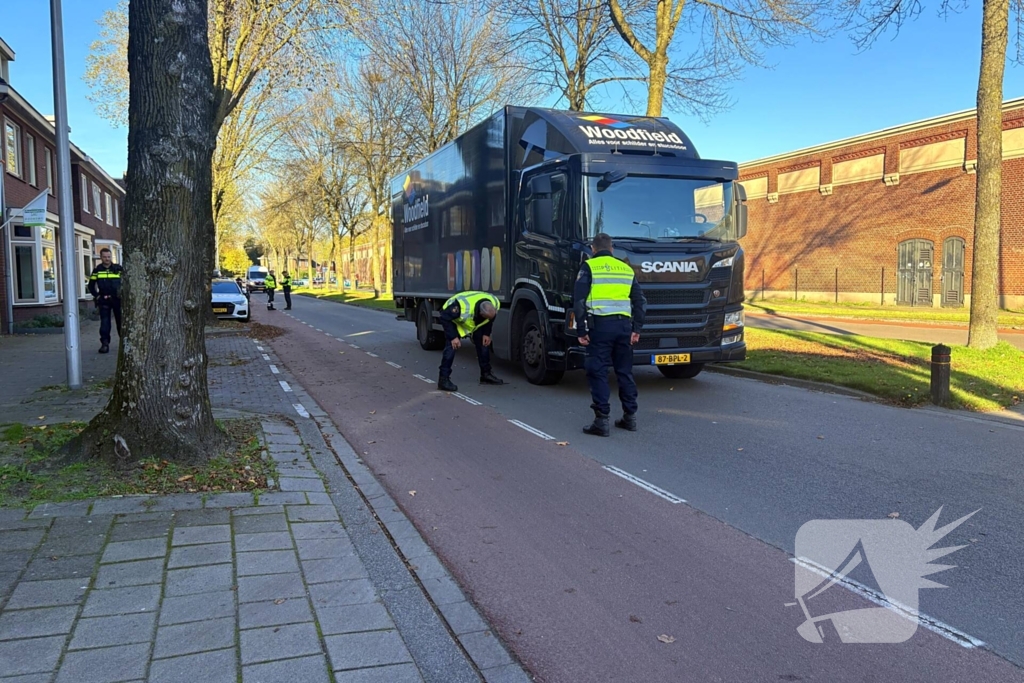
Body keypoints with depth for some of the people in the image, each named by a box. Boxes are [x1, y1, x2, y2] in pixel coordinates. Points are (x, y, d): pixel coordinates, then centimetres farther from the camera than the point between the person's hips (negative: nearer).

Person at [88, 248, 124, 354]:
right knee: (104, 323, -2)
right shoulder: (97, 270, 4)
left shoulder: (119, 269, 2)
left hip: (118, 299, 0)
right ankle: (105, 344, -1)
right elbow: (91, 286, 12)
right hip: (104, 301, 0)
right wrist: (97, 296, 2)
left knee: (121, 321, 7)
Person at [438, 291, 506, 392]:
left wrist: (486, 334, -10)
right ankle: (444, 379, -17)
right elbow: (445, 318, -33)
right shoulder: (463, 307, -46)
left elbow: (490, 320, -3)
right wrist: (453, 337, -32)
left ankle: (486, 374, 14)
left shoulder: (495, 304, -26)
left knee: (484, 343, 1)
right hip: (453, 319, -6)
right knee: (451, 346, -21)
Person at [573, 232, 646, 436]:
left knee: (597, 372, -1)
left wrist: (582, 330, -2)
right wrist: (637, 329, 16)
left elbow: (579, 300, -5)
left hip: (600, 324, -4)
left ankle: (602, 420, -3)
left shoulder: (589, 267, 3)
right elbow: (640, 301, 14)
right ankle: (630, 417, 20)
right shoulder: (626, 269, 17)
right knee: (625, 371, 14)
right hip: (624, 324, 5)